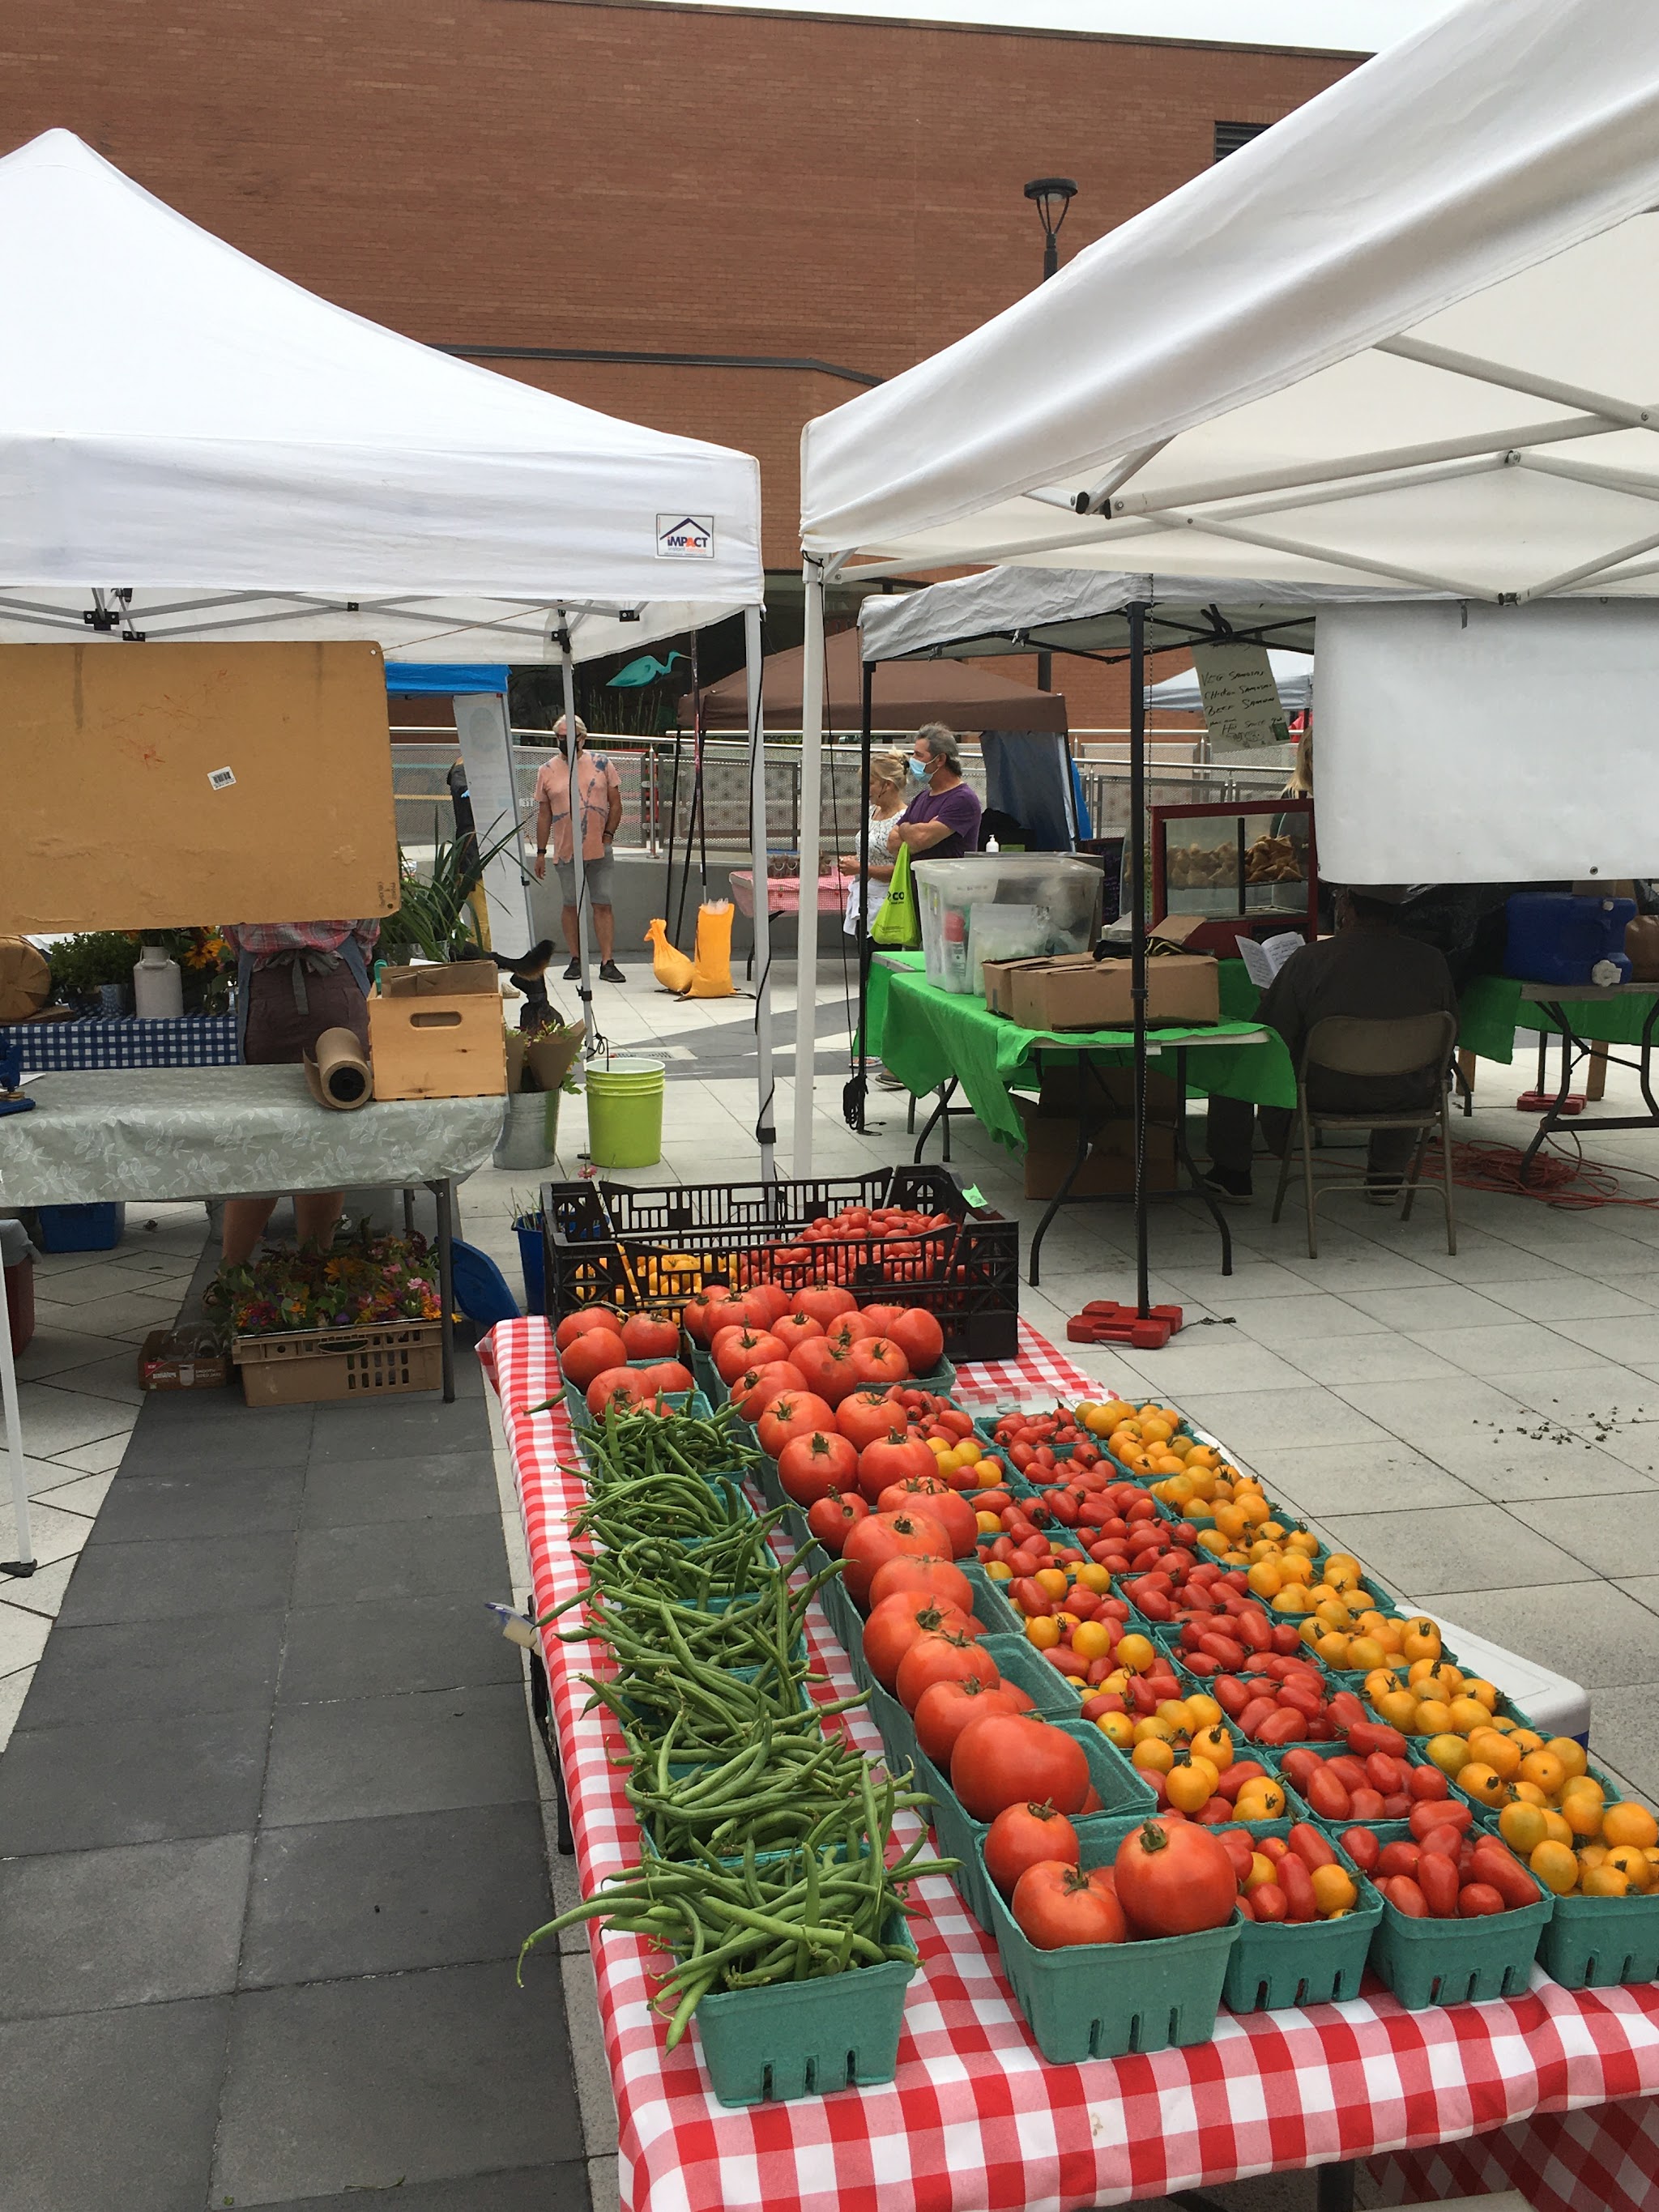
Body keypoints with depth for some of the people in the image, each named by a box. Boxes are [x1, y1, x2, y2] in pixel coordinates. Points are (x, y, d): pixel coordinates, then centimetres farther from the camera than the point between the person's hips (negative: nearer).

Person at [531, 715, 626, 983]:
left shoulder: (601, 764, 4)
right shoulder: (547, 771, 6)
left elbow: (615, 803, 8)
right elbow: (544, 814, 10)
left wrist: (609, 833, -5)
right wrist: (540, 852, 8)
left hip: (599, 849, -1)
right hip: (566, 851, 1)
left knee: (603, 905, -2)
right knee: (571, 906, 6)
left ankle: (607, 963, -2)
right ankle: (575, 960, 15)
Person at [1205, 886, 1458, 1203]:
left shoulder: (1309, 960, -17)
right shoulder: (1432, 962, -8)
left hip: (1327, 1093, -3)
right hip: (1402, 1098, 3)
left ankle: (1232, 1171, 27)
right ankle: (1387, 1171, 38)